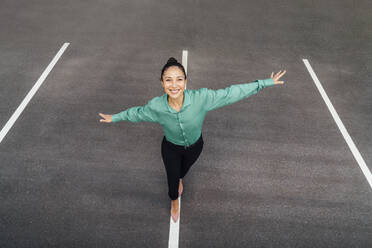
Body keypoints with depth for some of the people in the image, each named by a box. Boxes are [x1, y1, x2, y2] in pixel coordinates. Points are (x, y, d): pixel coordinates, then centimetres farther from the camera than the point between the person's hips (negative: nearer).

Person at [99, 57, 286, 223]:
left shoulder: (201, 97, -36)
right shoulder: (156, 106, -32)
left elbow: (230, 93, -26)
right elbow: (137, 113, -10)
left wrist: (265, 83, -22)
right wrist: (115, 117, 4)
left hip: (195, 146, 1)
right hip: (171, 149, -1)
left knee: (184, 168, 33)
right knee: (172, 178, 20)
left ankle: (179, 179, 75)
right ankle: (174, 200, 59)